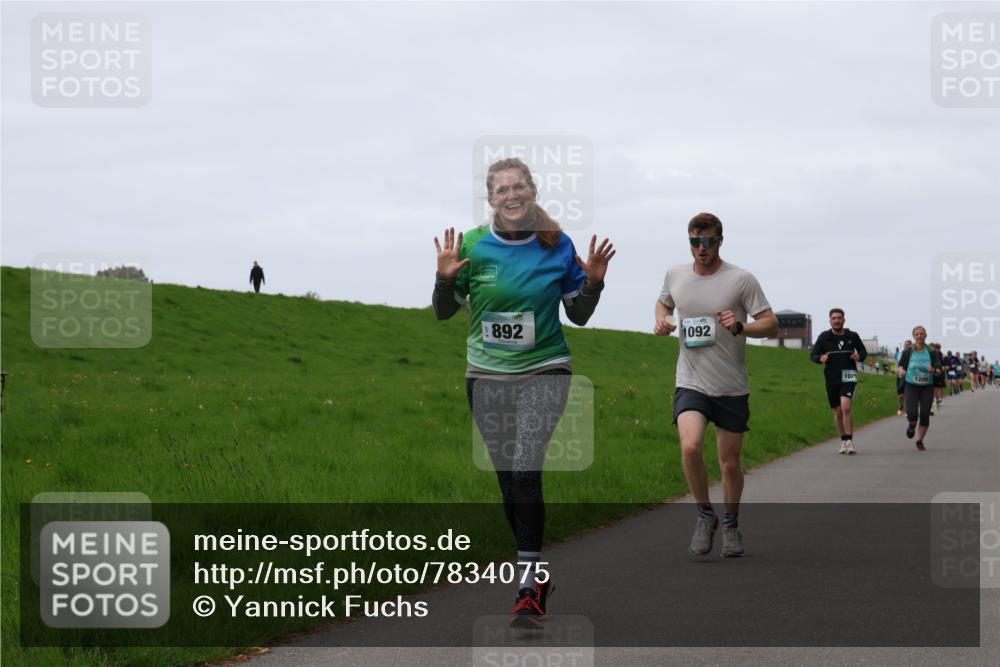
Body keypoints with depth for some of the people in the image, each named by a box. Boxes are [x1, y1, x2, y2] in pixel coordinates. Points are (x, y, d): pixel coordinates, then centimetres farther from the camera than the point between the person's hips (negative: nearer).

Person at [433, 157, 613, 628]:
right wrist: (445, 278, -13)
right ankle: (537, 574, 27)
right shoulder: (472, 245, -3)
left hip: (543, 372, -2)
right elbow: (444, 312, 6)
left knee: (525, 472, -19)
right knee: (508, 481, 7)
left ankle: (529, 592, -17)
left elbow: (579, 316, 7)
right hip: (487, 376, 2)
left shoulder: (558, 246, -3)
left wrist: (593, 281, -11)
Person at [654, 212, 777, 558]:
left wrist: (740, 327, -25)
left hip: (732, 387, -1)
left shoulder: (741, 279, -7)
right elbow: (663, 302, 26)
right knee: (690, 448, -22)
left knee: (730, 463, 7)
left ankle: (731, 523, 31)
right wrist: (662, 320, 3)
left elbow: (771, 324, -6)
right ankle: (705, 514, 0)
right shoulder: (675, 274, 4)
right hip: (691, 383, 1)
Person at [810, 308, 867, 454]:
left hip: (848, 376, -2)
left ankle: (849, 441, -17)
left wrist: (860, 356, -6)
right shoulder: (824, 337, 4)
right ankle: (843, 442, 24)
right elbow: (813, 355, 8)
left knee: (846, 407, -22)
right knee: (838, 412, 9)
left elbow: (863, 351, 17)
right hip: (831, 378, 2)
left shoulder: (852, 336, 3)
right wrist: (820, 358, -14)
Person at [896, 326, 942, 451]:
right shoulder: (908, 352, 0)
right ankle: (912, 425, 22)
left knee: (925, 415, -2)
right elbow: (901, 364, 13)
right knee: (912, 413, -16)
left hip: (927, 387, 1)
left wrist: (934, 370, -23)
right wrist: (901, 370, -10)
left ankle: (920, 441, 17)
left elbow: (939, 371, 0)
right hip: (911, 386, -1)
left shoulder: (931, 352, 0)